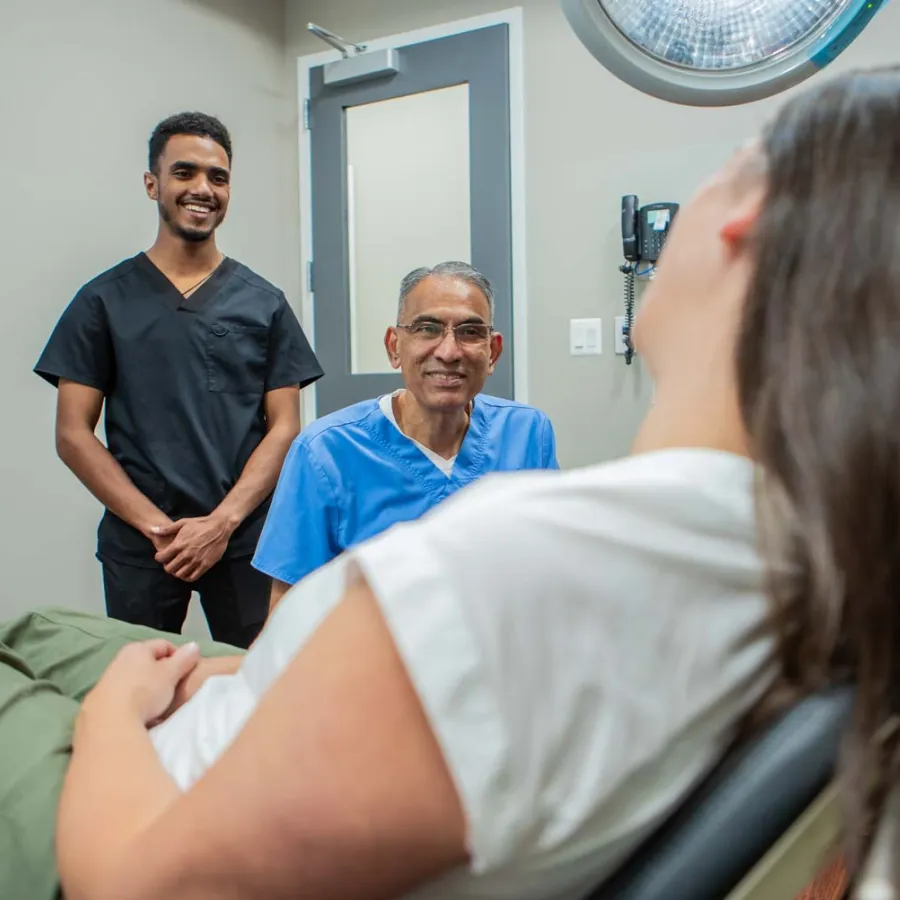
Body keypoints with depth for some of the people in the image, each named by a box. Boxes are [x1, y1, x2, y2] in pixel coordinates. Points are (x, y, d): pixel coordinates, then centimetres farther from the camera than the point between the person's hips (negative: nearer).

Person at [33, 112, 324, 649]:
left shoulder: (265, 303, 6)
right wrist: (156, 524, -9)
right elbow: (73, 434, 1)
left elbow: (285, 427, 2)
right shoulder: (105, 300, 4)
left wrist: (221, 522, -11)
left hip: (245, 539, 1)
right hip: (137, 544, 0)